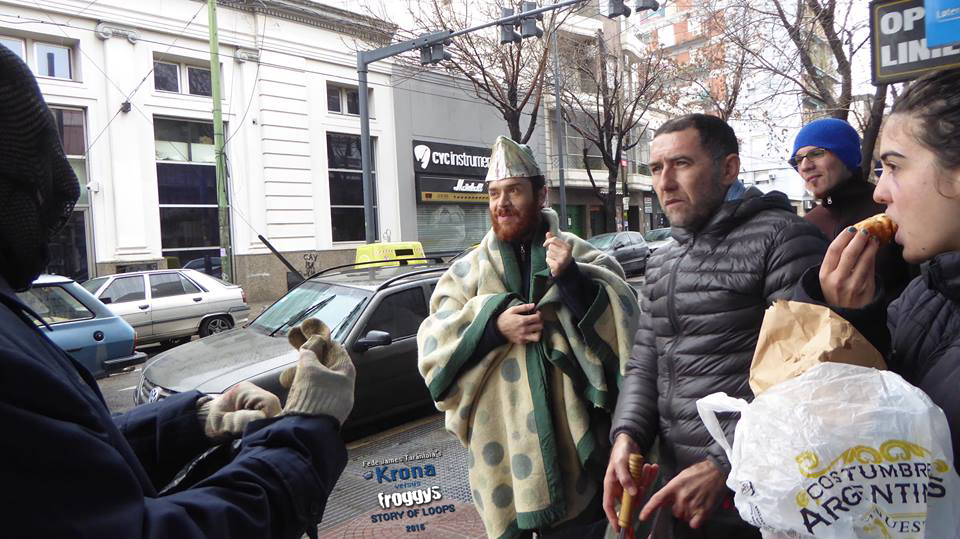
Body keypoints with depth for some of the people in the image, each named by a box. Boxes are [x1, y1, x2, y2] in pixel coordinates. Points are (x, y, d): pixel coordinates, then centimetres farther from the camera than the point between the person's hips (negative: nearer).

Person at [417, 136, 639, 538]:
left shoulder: (582, 257, 3)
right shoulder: (467, 271, 6)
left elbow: (622, 321, -7)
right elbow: (433, 346, 0)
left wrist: (573, 279, -19)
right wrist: (492, 325, -14)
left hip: (573, 442, -1)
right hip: (500, 445, 1)